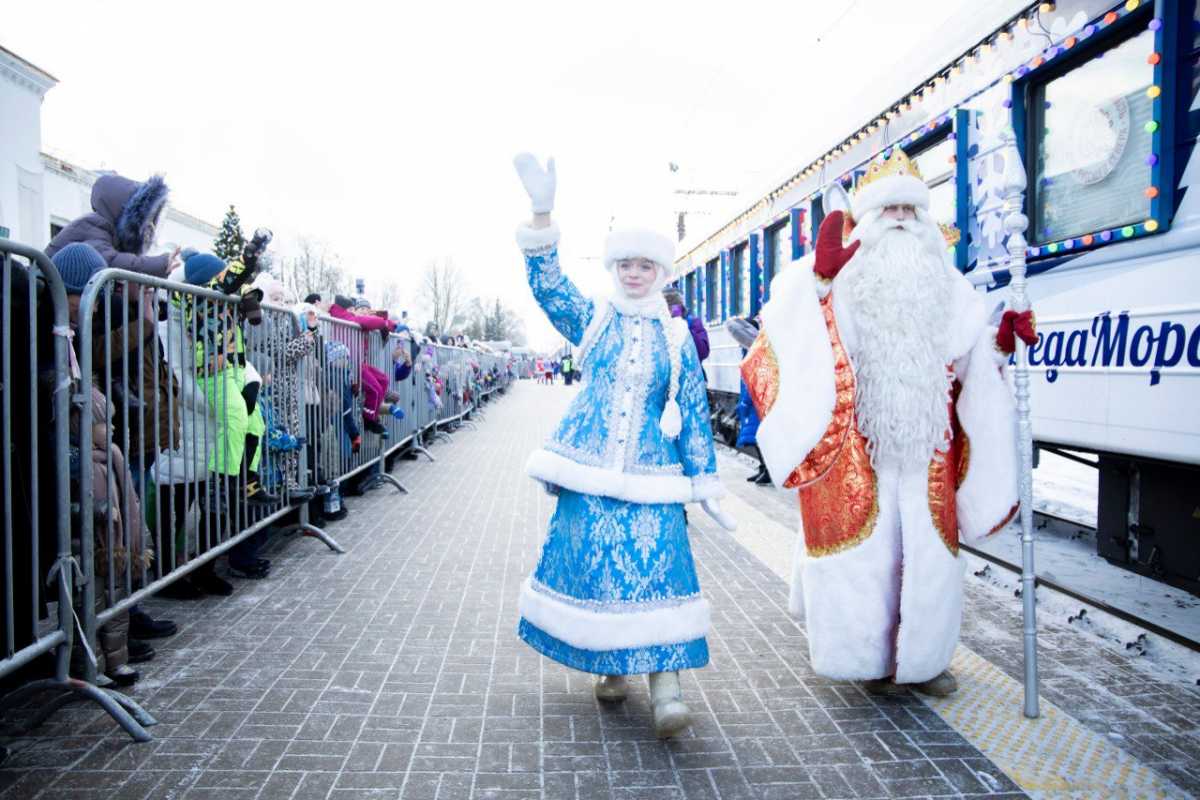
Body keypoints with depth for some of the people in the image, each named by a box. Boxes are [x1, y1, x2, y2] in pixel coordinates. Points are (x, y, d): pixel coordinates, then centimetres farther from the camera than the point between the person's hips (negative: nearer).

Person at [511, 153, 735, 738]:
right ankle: (611, 665, 24)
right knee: (590, 562, 3)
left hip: (651, 474, -1)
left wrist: (706, 482, 5)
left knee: (658, 565, -12)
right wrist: (542, 212, -18)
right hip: (589, 469, 1)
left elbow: (695, 413, 8)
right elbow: (546, 283, -6)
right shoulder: (591, 320, 8)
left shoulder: (676, 337, 7)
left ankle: (666, 688, -7)